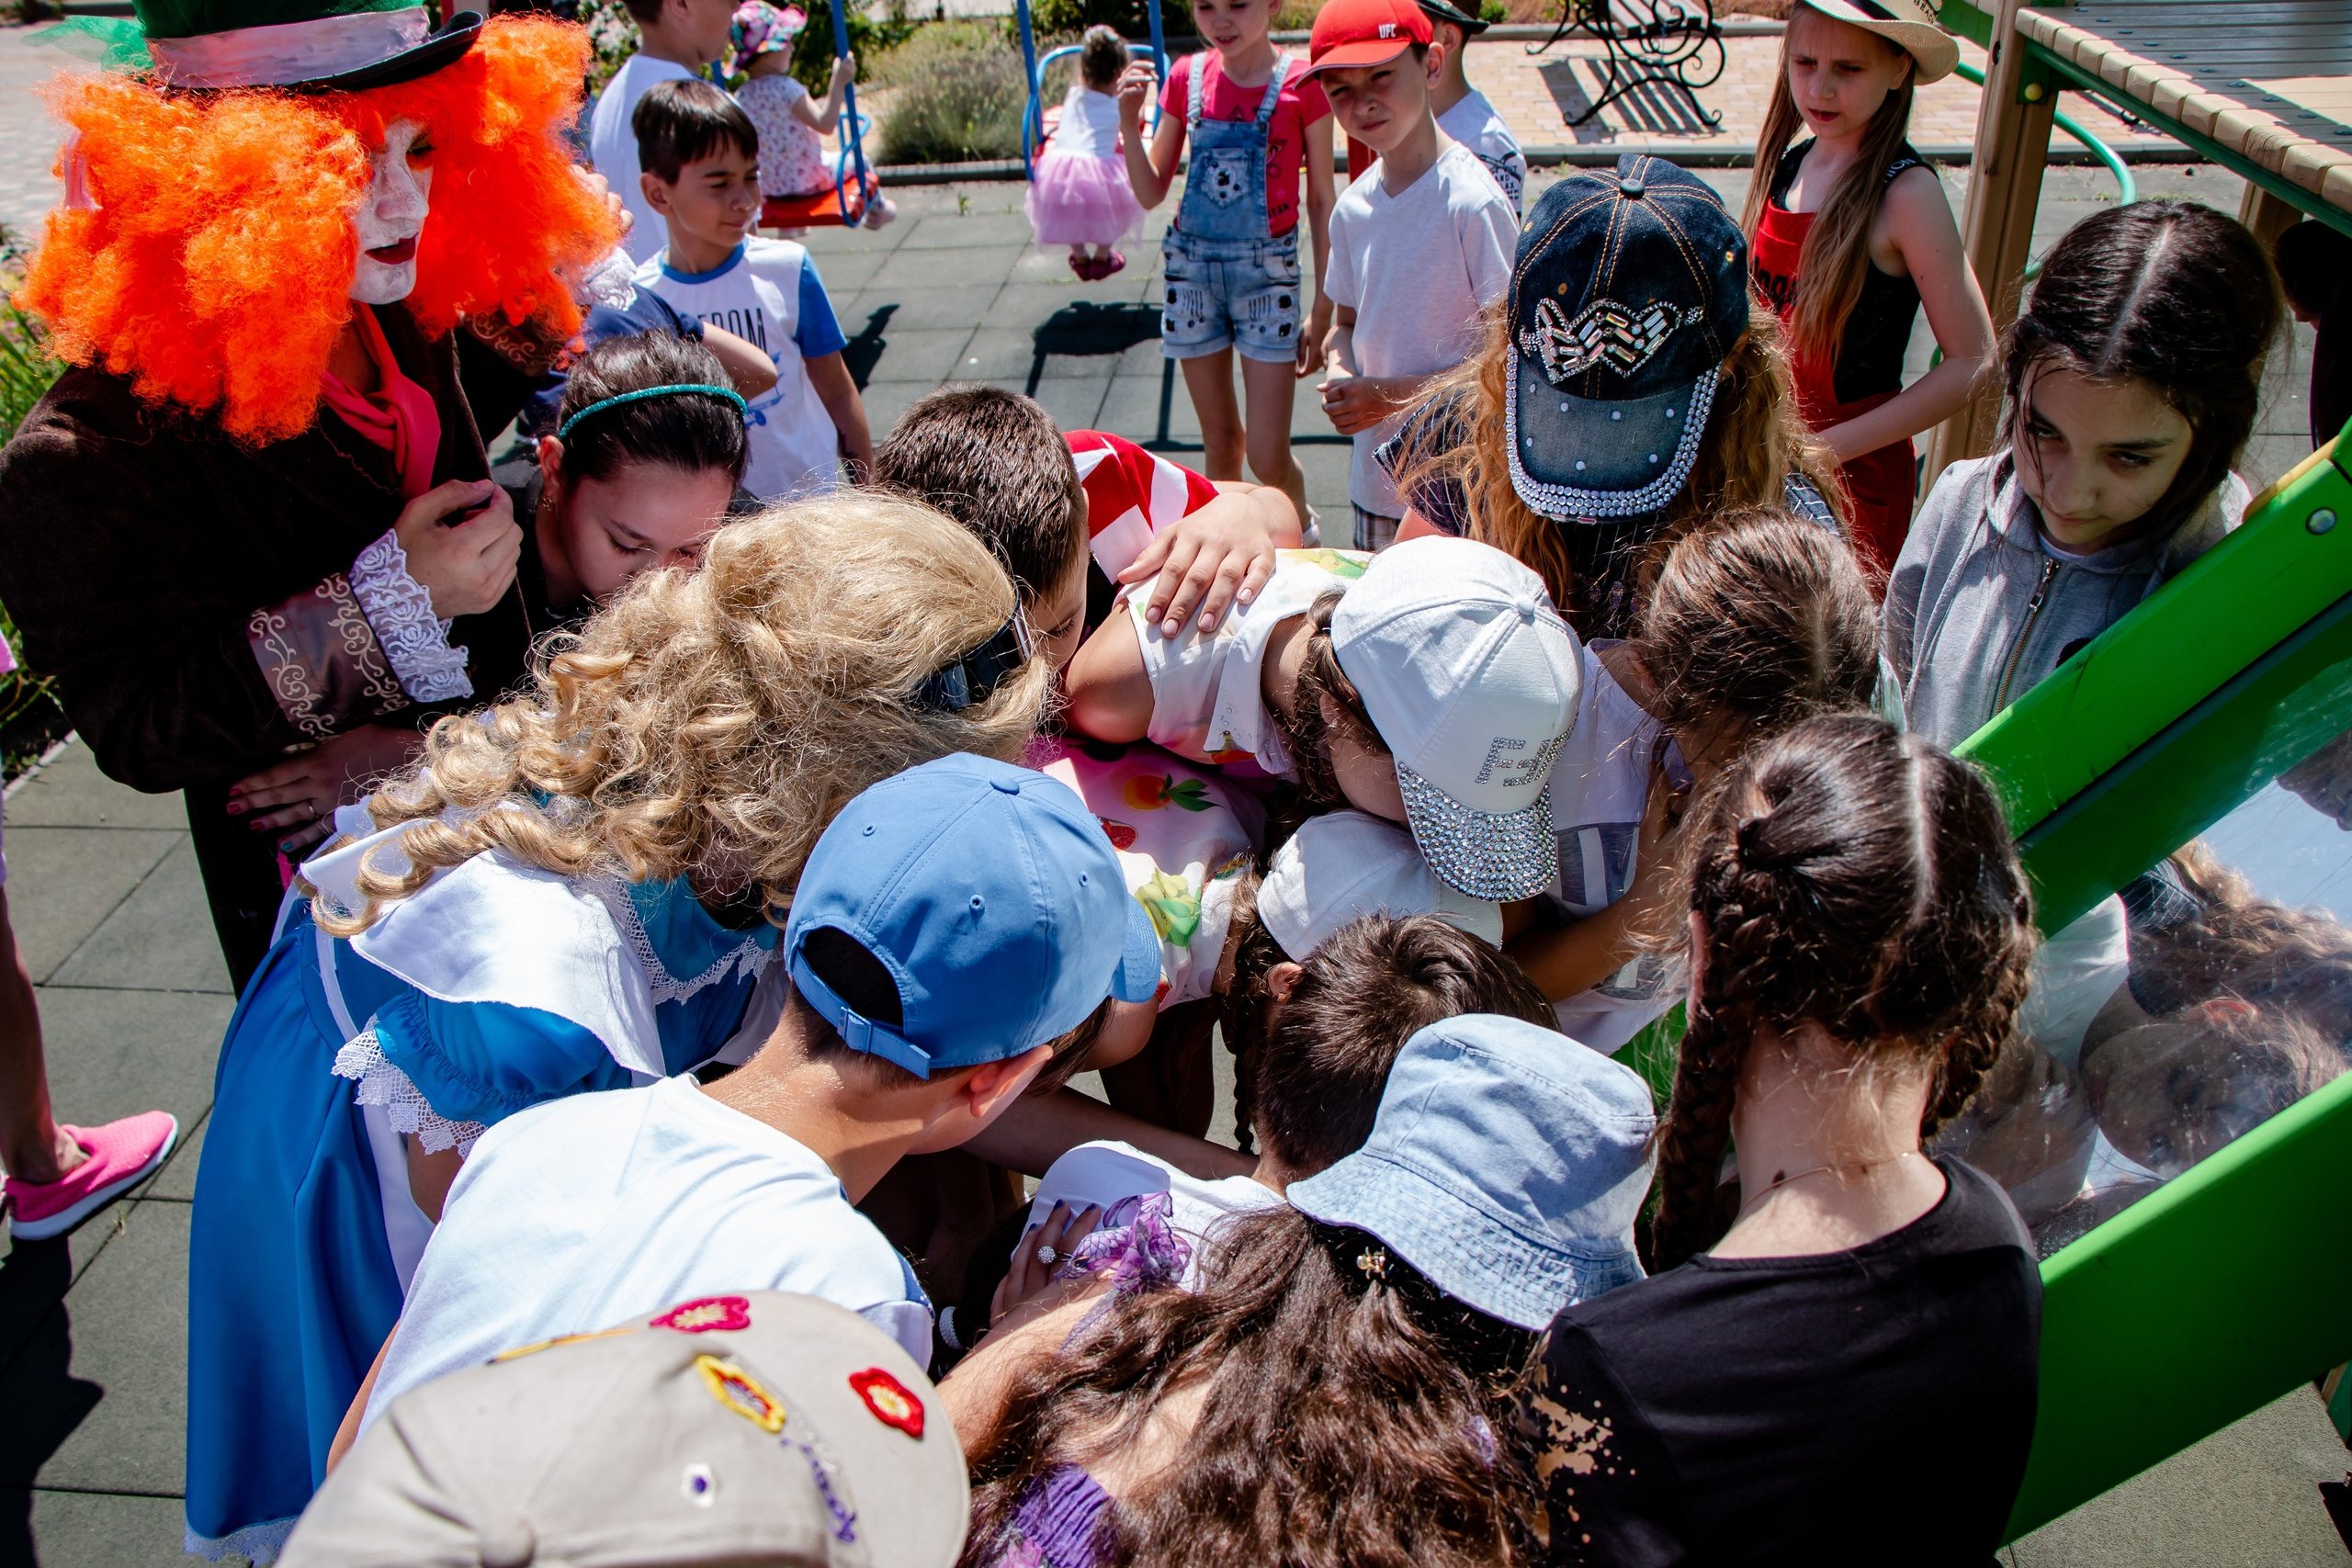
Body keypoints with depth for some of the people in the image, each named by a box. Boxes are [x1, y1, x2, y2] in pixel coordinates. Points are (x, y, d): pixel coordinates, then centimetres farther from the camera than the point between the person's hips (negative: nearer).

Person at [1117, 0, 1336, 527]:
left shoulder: (1302, 83, -6)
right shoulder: (1186, 75, 3)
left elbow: (1322, 202, -1)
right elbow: (1151, 195, 6)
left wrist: (1322, 310, -3)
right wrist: (1129, 121, -11)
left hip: (1268, 271, -3)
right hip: (1192, 265, 3)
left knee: (1268, 458, -5)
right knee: (1219, 441, 9)